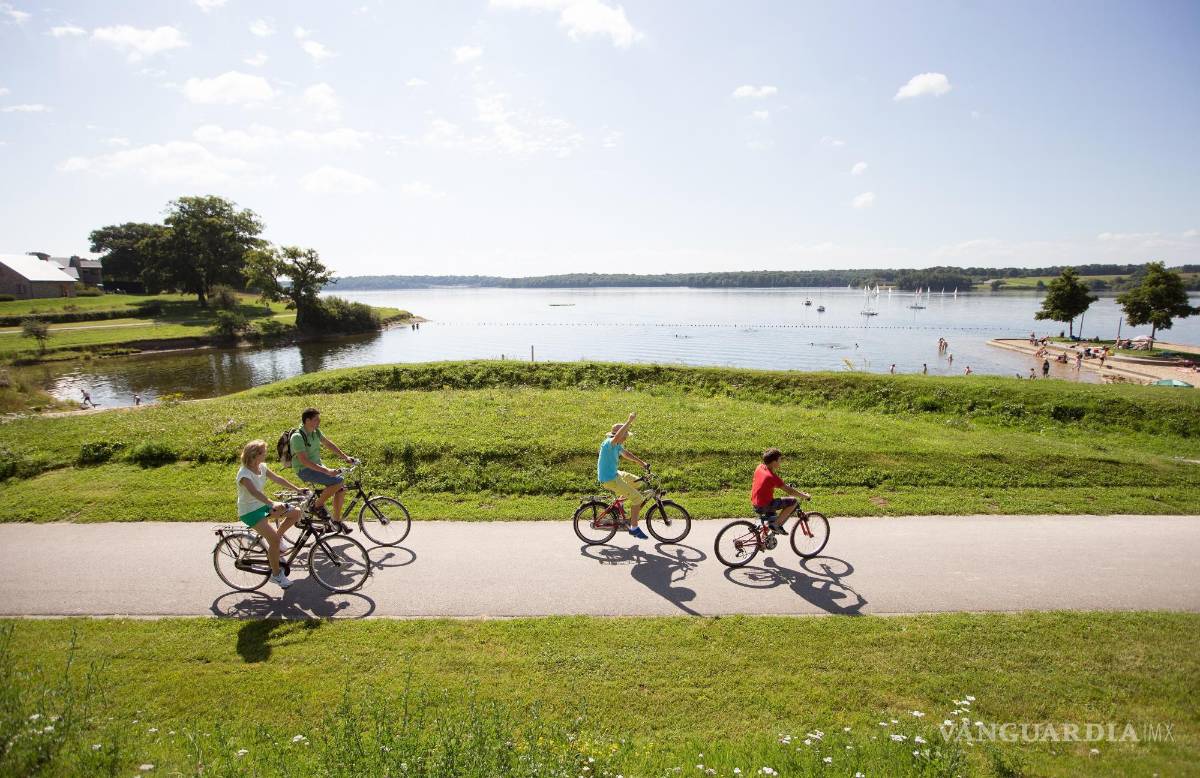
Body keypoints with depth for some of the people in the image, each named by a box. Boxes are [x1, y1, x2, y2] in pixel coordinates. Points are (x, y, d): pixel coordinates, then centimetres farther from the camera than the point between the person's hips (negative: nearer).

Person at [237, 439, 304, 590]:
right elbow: (254, 492, -40)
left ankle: (277, 537, 13)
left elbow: (277, 479, 7)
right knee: (274, 539, -21)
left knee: (296, 513, -6)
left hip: (263, 505, 8)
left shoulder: (261, 467, -1)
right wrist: (272, 504, -54)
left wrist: (297, 489, 2)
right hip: (249, 511, -8)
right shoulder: (244, 474, -25)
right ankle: (276, 574, -4)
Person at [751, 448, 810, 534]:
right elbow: (789, 491, -16)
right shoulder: (772, 477, -18)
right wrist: (805, 496, -6)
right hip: (764, 506, -8)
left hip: (754, 505, 8)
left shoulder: (759, 468, 4)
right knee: (794, 502, -9)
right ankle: (776, 524, -4)